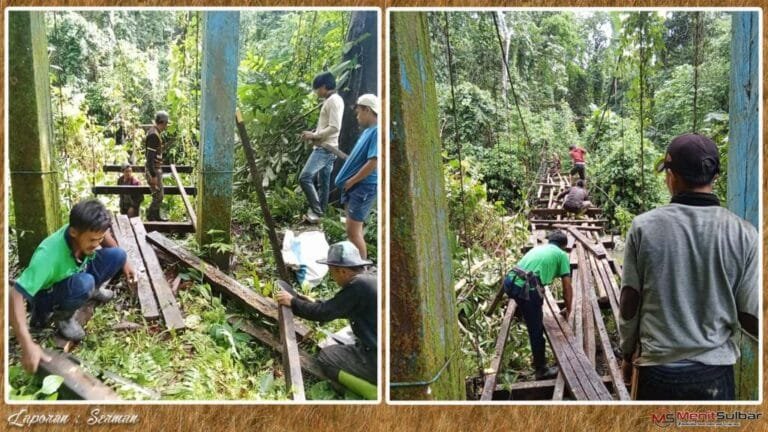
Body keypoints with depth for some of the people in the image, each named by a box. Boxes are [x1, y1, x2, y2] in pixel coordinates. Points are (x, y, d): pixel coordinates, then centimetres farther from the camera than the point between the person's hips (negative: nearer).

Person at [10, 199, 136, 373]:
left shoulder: (86, 232, -23)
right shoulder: (48, 255, -42)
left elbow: (102, 235, 4)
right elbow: (16, 295, -47)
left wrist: (124, 261, 3)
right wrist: (28, 345, -55)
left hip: (74, 276, 6)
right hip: (45, 295, -6)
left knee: (117, 255, -14)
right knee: (83, 283, -39)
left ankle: (91, 290, 13)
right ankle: (62, 316, -8)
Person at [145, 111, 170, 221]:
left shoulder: (154, 133, 13)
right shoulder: (154, 135, -19)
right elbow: (150, 156, -23)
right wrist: (153, 175, -24)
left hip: (156, 169, 10)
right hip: (154, 170, -10)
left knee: (158, 195, 16)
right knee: (158, 196, -6)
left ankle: (156, 216, 24)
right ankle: (150, 216, 4)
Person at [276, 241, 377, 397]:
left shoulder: (358, 285, -17)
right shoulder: (369, 280, 11)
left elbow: (324, 312, -11)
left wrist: (292, 302, 1)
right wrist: (314, 304, 26)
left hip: (377, 360, -9)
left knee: (325, 357, 3)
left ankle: (376, 391, -7)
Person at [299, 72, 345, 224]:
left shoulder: (333, 100, -13)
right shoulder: (331, 101, 19)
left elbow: (334, 127, -21)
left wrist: (314, 135, -14)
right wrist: (314, 134, 11)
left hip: (325, 148, -11)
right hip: (325, 148, 11)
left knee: (305, 177, -18)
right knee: (323, 183, 11)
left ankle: (316, 211, -16)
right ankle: (319, 212, 15)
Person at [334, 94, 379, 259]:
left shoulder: (377, 131, -17)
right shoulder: (368, 131, 14)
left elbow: (373, 162, -23)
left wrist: (351, 181, -15)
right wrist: (348, 181, 12)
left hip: (364, 187, -10)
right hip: (354, 187, 10)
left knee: (353, 230, -8)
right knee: (354, 229, 14)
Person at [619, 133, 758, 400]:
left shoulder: (644, 226, -9)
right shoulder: (743, 233, -8)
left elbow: (629, 304, -3)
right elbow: (751, 318, -6)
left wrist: (627, 353, 12)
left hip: (658, 368, 0)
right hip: (715, 371, 0)